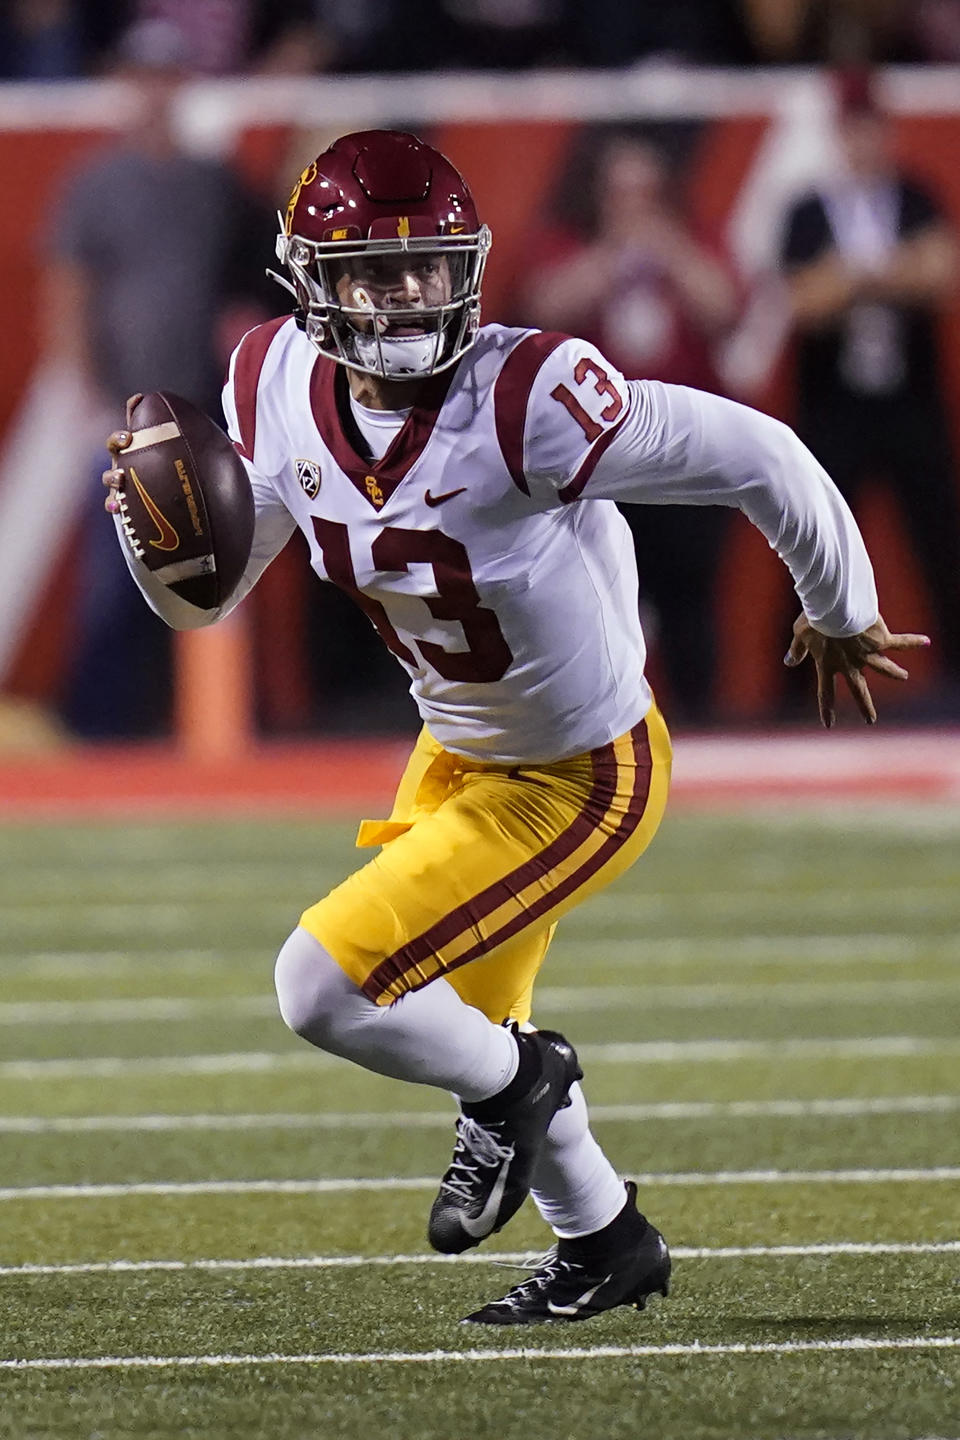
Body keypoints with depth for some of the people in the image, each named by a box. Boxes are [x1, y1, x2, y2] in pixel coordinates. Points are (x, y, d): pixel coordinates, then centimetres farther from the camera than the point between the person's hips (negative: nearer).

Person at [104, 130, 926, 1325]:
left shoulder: (523, 400, -33)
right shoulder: (281, 388, -12)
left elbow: (756, 458, -24)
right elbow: (204, 599, 0)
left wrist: (842, 613, -8)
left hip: (578, 781, -8)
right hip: (458, 752, 8)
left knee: (323, 988, -14)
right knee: (464, 1025, 25)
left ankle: (510, 1084, 17)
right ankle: (605, 1242, 49)